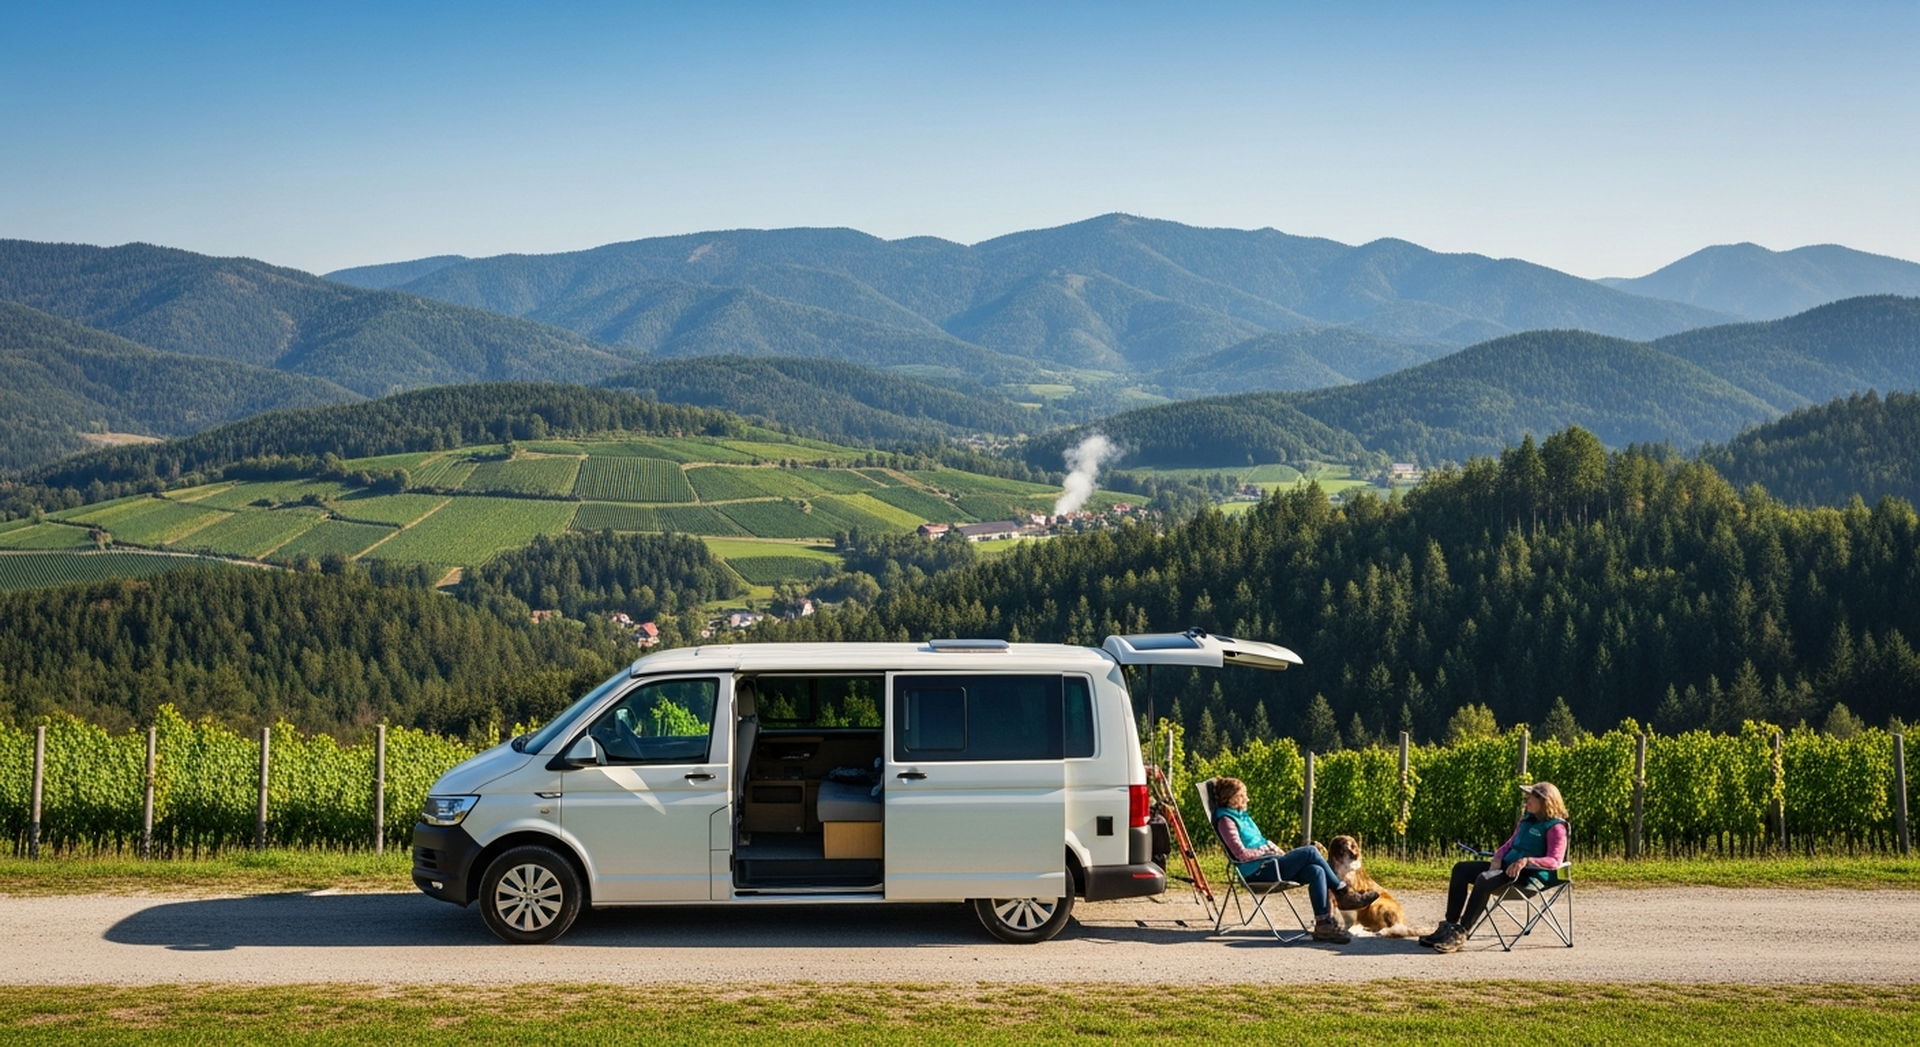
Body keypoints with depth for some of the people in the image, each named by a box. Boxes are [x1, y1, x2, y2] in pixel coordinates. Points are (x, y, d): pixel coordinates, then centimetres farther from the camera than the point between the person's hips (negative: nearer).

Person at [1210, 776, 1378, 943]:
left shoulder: (1241, 815, 21)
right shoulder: (1226, 820, -8)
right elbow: (1242, 854, -16)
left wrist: (1276, 850, 6)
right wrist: (1268, 849, -8)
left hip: (1268, 864, 9)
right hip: (1256, 872, -9)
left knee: (1316, 871, -15)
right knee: (1310, 852, -20)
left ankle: (1324, 925, -19)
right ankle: (1343, 894, -8)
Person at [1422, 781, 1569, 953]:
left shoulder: (1555, 827, -9)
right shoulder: (1527, 820, 18)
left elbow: (1554, 861, -18)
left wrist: (1527, 860, -31)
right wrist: (1497, 858, 3)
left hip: (1529, 874, -10)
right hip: (1506, 866, 10)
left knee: (1484, 879, -33)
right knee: (1461, 869, -1)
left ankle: (1459, 934, -32)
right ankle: (1449, 925, -3)